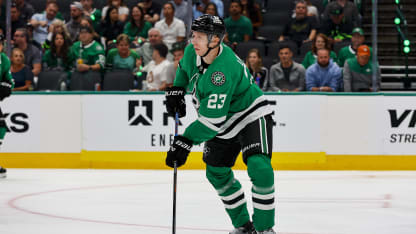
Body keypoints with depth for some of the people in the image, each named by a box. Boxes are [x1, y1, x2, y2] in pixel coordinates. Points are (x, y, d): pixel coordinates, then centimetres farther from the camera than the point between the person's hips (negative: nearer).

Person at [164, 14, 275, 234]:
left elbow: (212, 118, -37)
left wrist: (186, 141, -36)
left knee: (259, 167, -25)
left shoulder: (224, 69, -36)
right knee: (217, 173, 11)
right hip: (224, 125, 9)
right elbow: (184, 68, 18)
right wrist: (176, 90, 2)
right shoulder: (192, 52, -11)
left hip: (251, 116, -9)